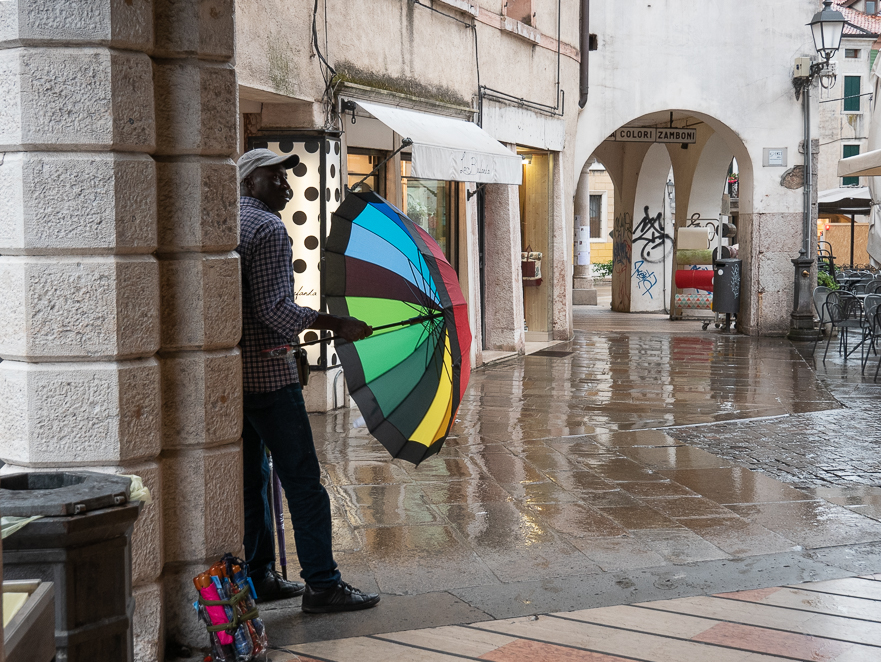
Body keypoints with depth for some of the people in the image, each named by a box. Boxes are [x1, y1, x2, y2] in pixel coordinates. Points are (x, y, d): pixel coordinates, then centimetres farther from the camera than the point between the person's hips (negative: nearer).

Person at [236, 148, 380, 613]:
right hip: (267, 372, -9)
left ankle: (258, 576, 20)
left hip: (230, 373, 9)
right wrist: (337, 325, -19)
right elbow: (275, 309, -21)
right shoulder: (269, 228, -12)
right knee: (302, 479, -5)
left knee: (251, 478, 14)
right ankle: (322, 583, -3)